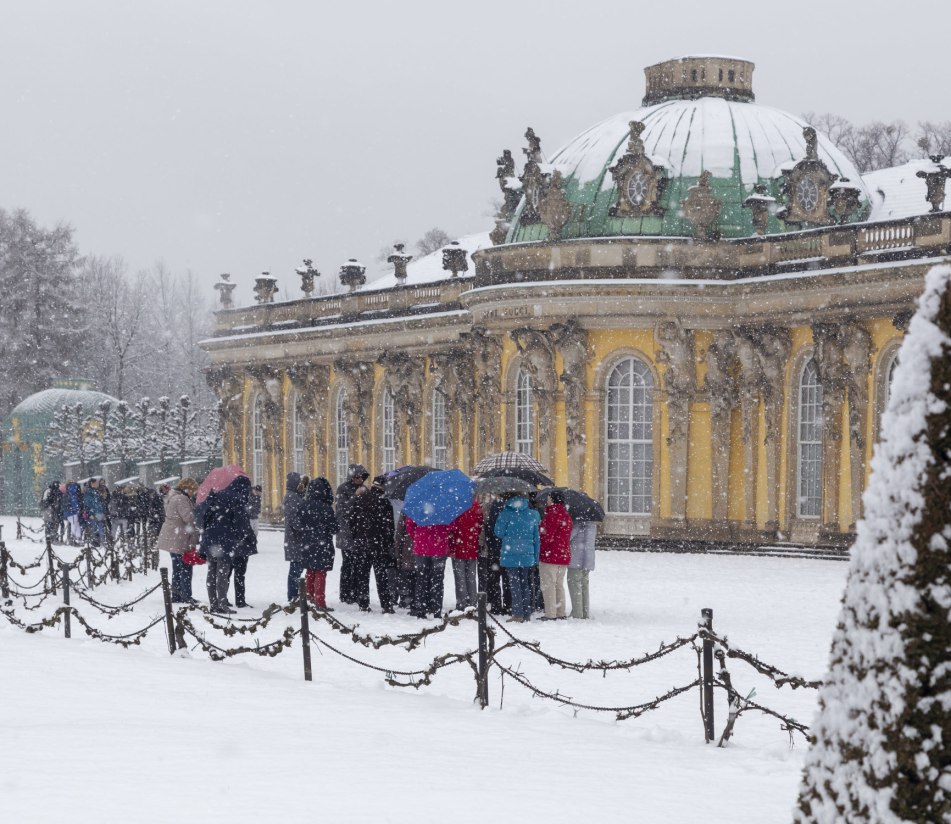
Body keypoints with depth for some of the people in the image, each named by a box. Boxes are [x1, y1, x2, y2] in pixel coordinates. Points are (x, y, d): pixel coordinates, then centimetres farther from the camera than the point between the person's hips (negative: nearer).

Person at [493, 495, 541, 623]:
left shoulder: (507, 512, -5)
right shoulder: (533, 514, 7)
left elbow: (498, 532, -4)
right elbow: (536, 537, 10)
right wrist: (536, 558, 13)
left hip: (510, 554, -4)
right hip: (527, 555, 4)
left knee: (515, 585, -2)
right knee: (525, 584, 12)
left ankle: (518, 614, -7)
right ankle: (527, 614, 12)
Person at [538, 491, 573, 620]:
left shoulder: (552, 514, -16)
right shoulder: (566, 515, 13)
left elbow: (547, 536, -19)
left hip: (550, 555, -9)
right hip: (564, 556, 9)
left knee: (548, 585, -5)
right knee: (559, 585, 15)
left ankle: (550, 615, -7)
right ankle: (560, 613, 18)